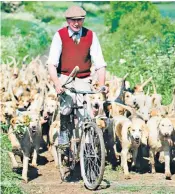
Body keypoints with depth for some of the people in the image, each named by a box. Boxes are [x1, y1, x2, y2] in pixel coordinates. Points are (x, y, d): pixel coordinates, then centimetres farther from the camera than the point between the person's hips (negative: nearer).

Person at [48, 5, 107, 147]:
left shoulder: (91, 36, -4)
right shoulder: (60, 35, -8)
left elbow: (100, 63, -6)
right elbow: (52, 63, -15)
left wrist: (102, 85, -19)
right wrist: (57, 83, -30)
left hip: (83, 80, 2)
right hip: (65, 77, -1)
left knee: (83, 112, -12)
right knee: (67, 103, -26)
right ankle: (64, 131, -1)